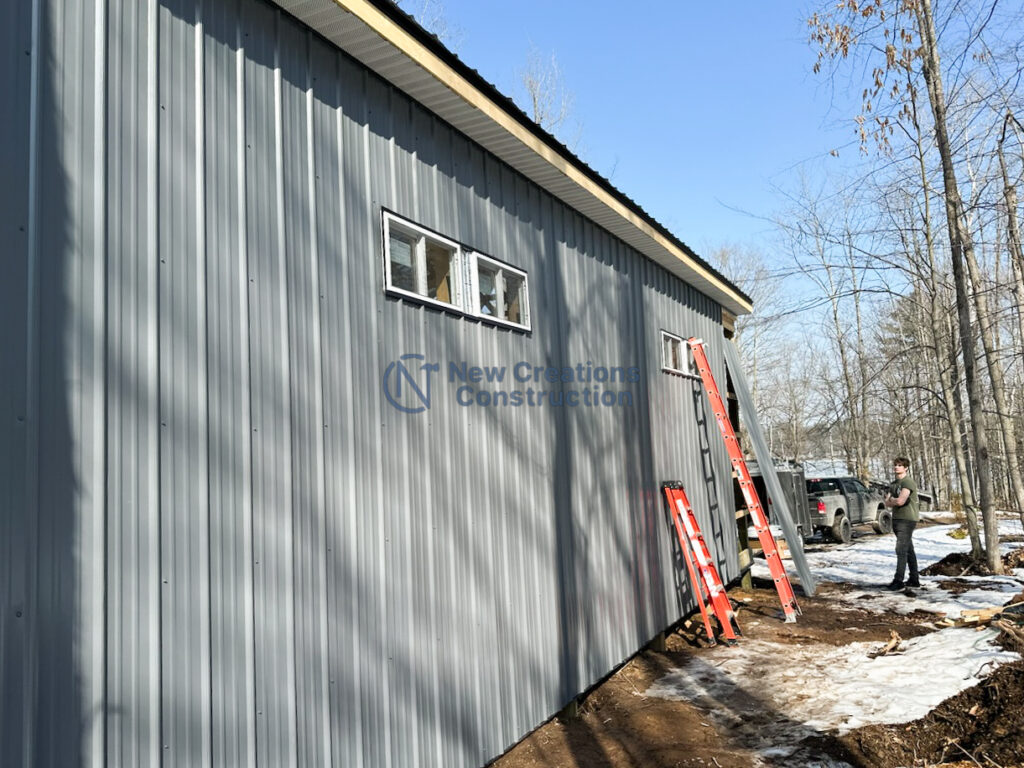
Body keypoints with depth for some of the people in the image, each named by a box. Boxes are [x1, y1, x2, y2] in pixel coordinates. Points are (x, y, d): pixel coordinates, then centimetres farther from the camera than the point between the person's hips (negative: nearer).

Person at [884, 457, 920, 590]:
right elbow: (887, 503, 7)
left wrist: (891, 499, -4)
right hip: (897, 519, 9)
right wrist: (895, 501, -11)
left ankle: (898, 580, -12)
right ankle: (914, 579, 19)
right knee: (908, 550, 13)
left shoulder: (908, 482, -12)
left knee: (901, 550, -12)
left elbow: (900, 501, -23)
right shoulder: (894, 484, 16)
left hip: (907, 520, -9)